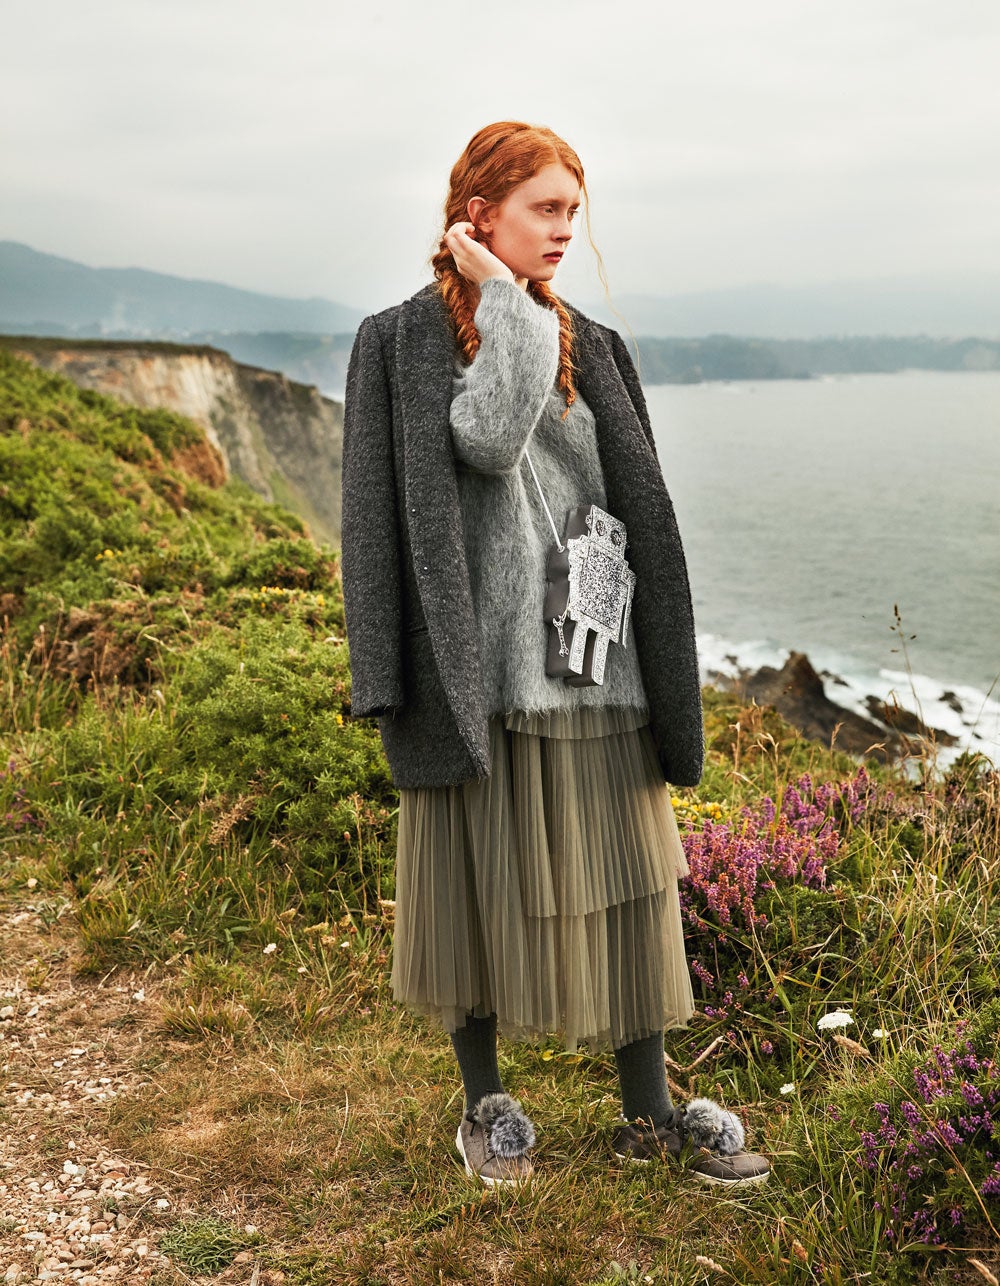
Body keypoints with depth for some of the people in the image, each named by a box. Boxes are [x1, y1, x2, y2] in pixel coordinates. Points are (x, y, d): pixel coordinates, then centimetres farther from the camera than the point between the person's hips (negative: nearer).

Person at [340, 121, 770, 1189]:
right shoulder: (407, 340, 0)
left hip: (593, 669, 4)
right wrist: (506, 303, -11)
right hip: (479, 669, -4)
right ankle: (485, 1102, 24)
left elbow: (636, 511, 14)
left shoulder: (590, 348, 14)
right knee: (480, 881, 6)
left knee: (618, 885, 6)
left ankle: (649, 1110, 19)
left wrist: (661, 674, 11)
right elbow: (490, 438, -20)